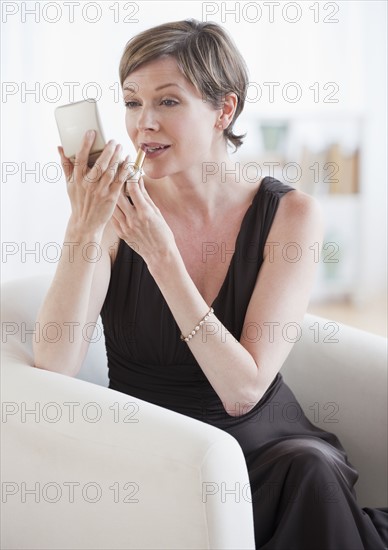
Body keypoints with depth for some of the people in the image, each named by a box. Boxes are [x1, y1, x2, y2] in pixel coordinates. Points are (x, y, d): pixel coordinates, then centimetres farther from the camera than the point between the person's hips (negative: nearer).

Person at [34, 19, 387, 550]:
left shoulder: (291, 214, -7)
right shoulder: (113, 207, -5)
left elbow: (243, 391, -14)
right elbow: (54, 366, -14)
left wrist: (161, 256, -21)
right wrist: (83, 229, -24)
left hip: (262, 446, 2)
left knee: (310, 466, -32)